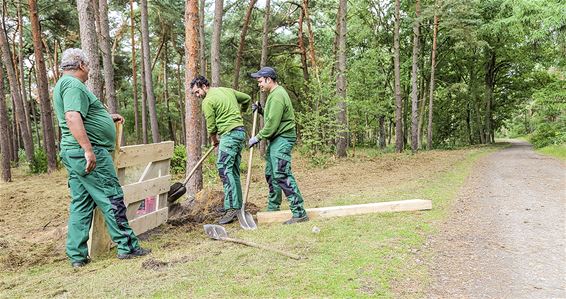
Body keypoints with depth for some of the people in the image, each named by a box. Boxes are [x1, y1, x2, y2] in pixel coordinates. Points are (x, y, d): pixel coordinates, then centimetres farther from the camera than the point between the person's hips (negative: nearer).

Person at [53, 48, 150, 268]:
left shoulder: (63, 85, 22)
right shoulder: (73, 85, -11)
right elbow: (73, 118, -26)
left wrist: (108, 117, 38)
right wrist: (88, 149, -30)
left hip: (72, 152, 10)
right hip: (88, 152, -10)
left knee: (81, 204, 11)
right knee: (112, 199, -3)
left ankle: (77, 256, 15)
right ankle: (127, 246, 4)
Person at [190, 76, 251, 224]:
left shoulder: (207, 101, -7)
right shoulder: (228, 90, 16)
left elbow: (211, 126, -4)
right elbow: (247, 98, 27)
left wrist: (214, 141, 15)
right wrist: (239, 112, 43)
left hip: (229, 134, -9)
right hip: (240, 132, 9)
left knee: (224, 169, -12)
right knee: (234, 170, 11)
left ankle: (232, 208, -19)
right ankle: (237, 206, 16)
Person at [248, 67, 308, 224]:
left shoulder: (277, 96, -17)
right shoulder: (275, 93, 17)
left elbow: (272, 124, -21)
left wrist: (257, 137, -12)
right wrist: (261, 111, 9)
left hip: (282, 139, -11)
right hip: (276, 139, 11)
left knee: (282, 175, -14)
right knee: (271, 174, 16)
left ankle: (299, 213, -12)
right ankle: (273, 208, 29)